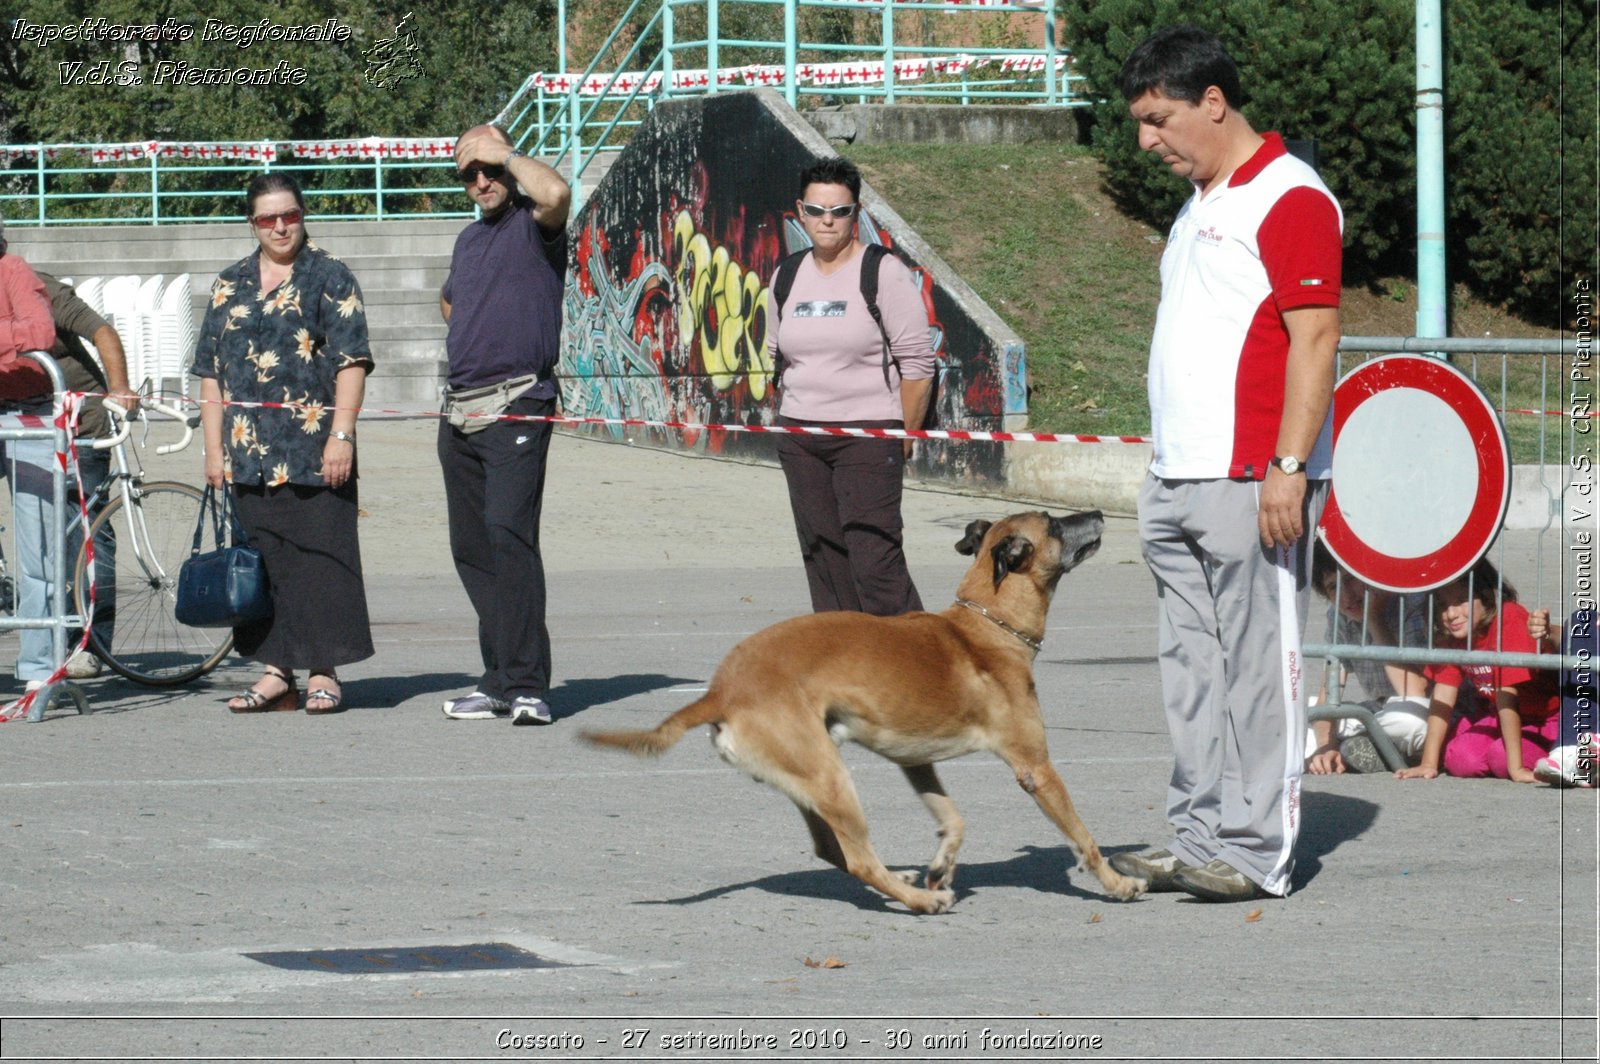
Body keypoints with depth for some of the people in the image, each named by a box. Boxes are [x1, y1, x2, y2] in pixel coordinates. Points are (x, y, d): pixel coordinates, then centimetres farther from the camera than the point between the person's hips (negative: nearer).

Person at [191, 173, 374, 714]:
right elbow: (211, 372, 15)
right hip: (250, 454, 4)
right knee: (261, 558, 4)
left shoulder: (330, 278, 2)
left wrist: (340, 434, -14)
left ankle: (323, 673, 0)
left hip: (314, 449, -4)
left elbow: (351, 362, -5)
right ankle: (276, 673, 9)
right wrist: (214, 447, 8)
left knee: (319, 554, -4)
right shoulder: (230, 285, 15)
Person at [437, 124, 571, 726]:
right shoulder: (469, 239, 21)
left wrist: (504, 153, -11)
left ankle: (526, 687, -23)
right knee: (471, 548, 8)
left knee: (508, 534, -20)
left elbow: (554, 192, -27)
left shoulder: (533, 225, -2)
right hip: (460, 410, 9)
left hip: (517, 407, -9)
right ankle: (500, 680, 13)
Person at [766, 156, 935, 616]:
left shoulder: (884, 273, -6)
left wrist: (903, 439, -7)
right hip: (800, 438, 6)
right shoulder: (788, 277, 12)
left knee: (875, 558, -14)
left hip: (867, 433, -6)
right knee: (823, 559, 5)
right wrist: (788, 424, 14)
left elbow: (917, 363, -7)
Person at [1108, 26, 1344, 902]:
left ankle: (1256, 853, -4)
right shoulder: (1198, 205, 20)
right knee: (1191, 670, 9)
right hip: (1178, 482, 9)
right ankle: (1202, 839, 13)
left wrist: (1288, 467, -21)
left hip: (1251, 480, -9)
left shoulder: (1288, 198, -10)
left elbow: (1314, 337, -15)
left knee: (1258, 666, -6)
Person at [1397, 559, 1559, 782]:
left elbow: (1506, 696, -31)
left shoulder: (1509, 619, -28)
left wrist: (1516, 768, -31)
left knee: (1501, 756, -30)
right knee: (1460, 759, -20)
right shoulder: (1449, 634, -8)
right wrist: (1428, 764, -15)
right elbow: (1442, 698, -9)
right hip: (1494, 715, 5)